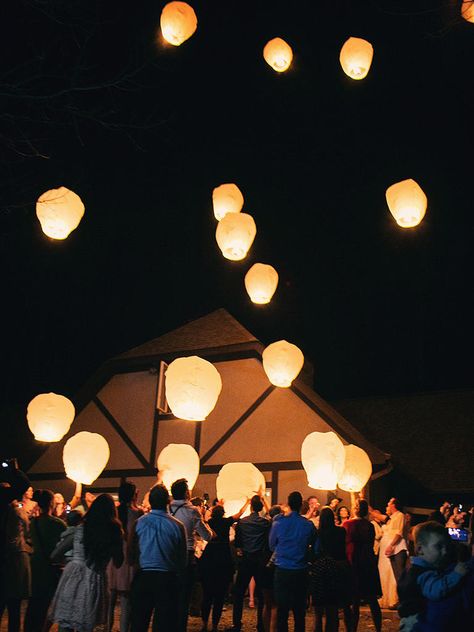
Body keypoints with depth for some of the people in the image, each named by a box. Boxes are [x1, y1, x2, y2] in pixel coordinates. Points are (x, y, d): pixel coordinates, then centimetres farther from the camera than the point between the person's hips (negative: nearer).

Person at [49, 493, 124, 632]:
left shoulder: (80, 528, 3)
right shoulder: (114, 531, -3)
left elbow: (56, 553, 10)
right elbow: (118, 562, 4)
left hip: (72, 575, 1)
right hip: (94, 579, -1)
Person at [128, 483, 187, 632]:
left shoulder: (139, 523, -6)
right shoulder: (177, 526, -8)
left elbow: (130, 557, -1)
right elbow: (183, 560, 0)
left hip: (143, 578, 1)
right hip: (168, 580, -1)